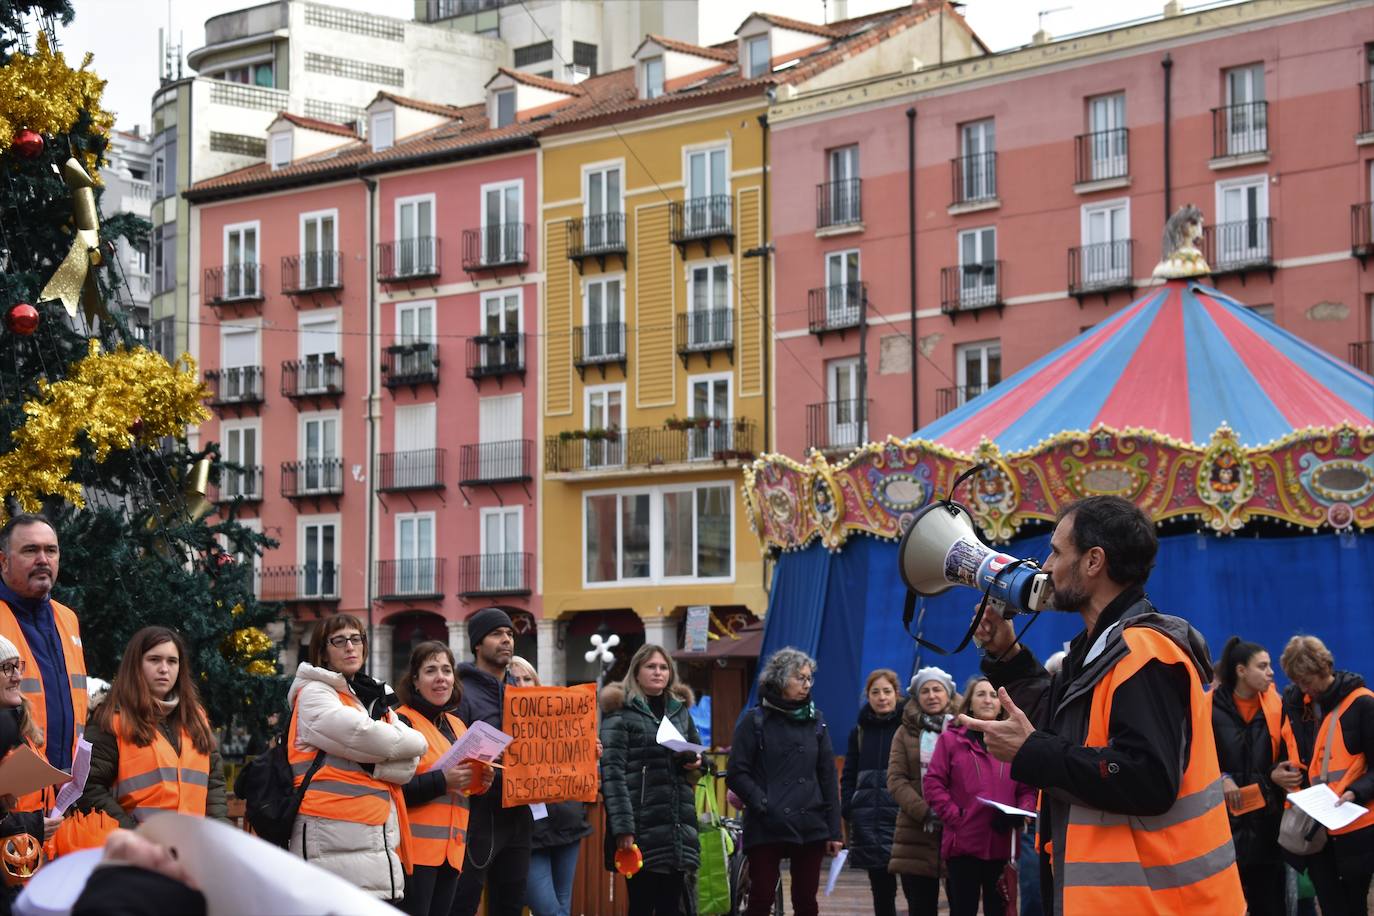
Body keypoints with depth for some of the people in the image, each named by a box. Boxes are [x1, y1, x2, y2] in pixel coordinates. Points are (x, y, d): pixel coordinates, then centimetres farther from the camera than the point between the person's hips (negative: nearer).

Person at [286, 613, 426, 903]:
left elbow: (408, 765, 8)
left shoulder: (376, 698, 21)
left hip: (380, 841, 7)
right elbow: (366, 736, -15)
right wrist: (409, 742, 2)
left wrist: (367, 760, -8)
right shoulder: (314, 694, 0)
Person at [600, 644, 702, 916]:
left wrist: (697, 762, 3)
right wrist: (622, 827, -20)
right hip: (642, 824, -6)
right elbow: (612, 771, -11)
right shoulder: (620, 711, -3)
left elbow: (697, 749, 29)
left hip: (678, 825, 6)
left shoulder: (680, 709, 17)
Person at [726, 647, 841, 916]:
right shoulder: (755, 721, 1)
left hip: (810, 827, 3)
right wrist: (763, 804, -15)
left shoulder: (815, 721, 12)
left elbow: (828, 779, 11)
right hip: (766, 829, -3)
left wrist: (833, 830, 6)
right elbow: (736, 774, -4)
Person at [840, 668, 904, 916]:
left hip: (902, 813, -4)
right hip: (868, 819, 4)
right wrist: (847, 811, 3)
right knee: (881, 889, 7)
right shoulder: (859, 732, 15)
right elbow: (848, 777, 16)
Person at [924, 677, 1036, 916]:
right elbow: (933, 783, -2)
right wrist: (954, 817, -12)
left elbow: (1028, 789, 9)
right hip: (963, 843, -2)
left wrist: (1020, 814, -11)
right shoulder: (951, 739, 3)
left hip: (1003, 844, 2)